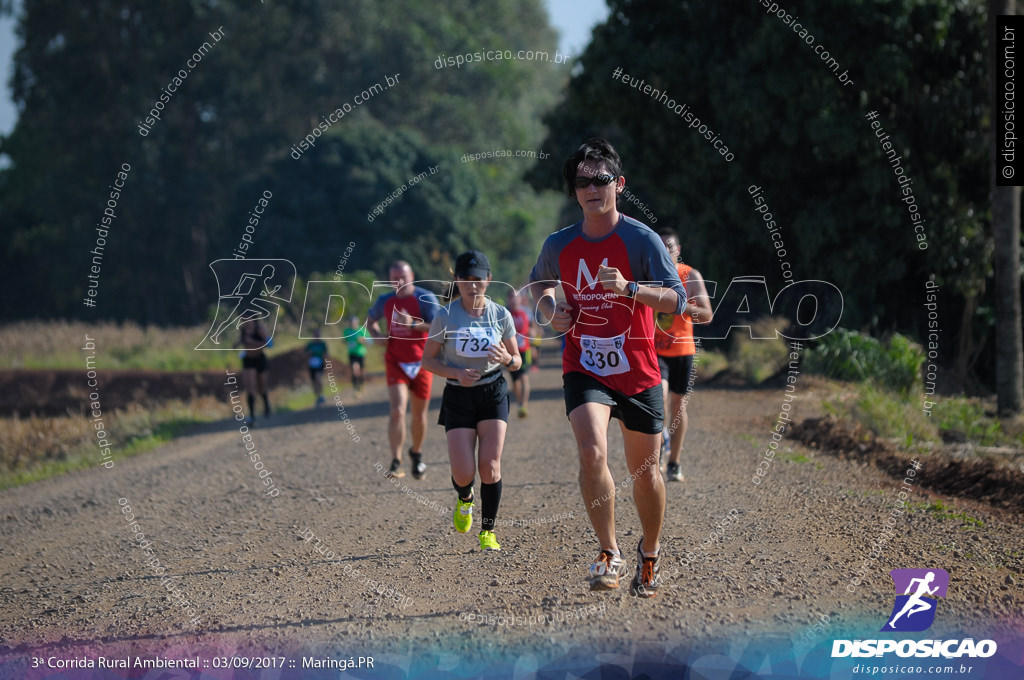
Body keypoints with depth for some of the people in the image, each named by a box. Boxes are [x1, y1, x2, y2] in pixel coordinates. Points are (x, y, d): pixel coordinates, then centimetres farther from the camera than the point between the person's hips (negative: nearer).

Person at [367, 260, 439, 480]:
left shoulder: (425, 298, -7)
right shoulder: (384, 301, 4)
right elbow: (371, 321, 24)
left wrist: (412, 324, -29)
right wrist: (378, 335, 2)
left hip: (420, 363, -1)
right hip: (395, 362, 1)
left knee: (419, 414, 10)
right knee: (397, 411, -17)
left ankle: (417, 454, 36)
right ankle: (396, 463, -19)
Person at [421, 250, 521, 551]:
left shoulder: (501, 315, -3)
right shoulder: (445, 317, -9)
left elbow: (517, 362, 5)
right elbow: (427, 360, -2)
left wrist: (506, 358, -19)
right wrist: (456, 373, -19)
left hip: (493, 394, 1)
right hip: (458, 397, -1)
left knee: (490, 466, -11)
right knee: (464, 473, -10)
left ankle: (487, 532, 6)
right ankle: (464, 499, 28)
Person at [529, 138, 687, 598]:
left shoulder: (641, 239, -9)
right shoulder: (559, 245, 1)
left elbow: (676, 300, -15)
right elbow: (539, 282, 23)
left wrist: (629, 287, -31)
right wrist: (551, 309, 2)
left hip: (638, 373, -1)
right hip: (584, 369, 1)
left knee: (645, 471, 10)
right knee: (592, 451, -25)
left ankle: (649, 554, 36)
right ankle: (609, 554, -13)